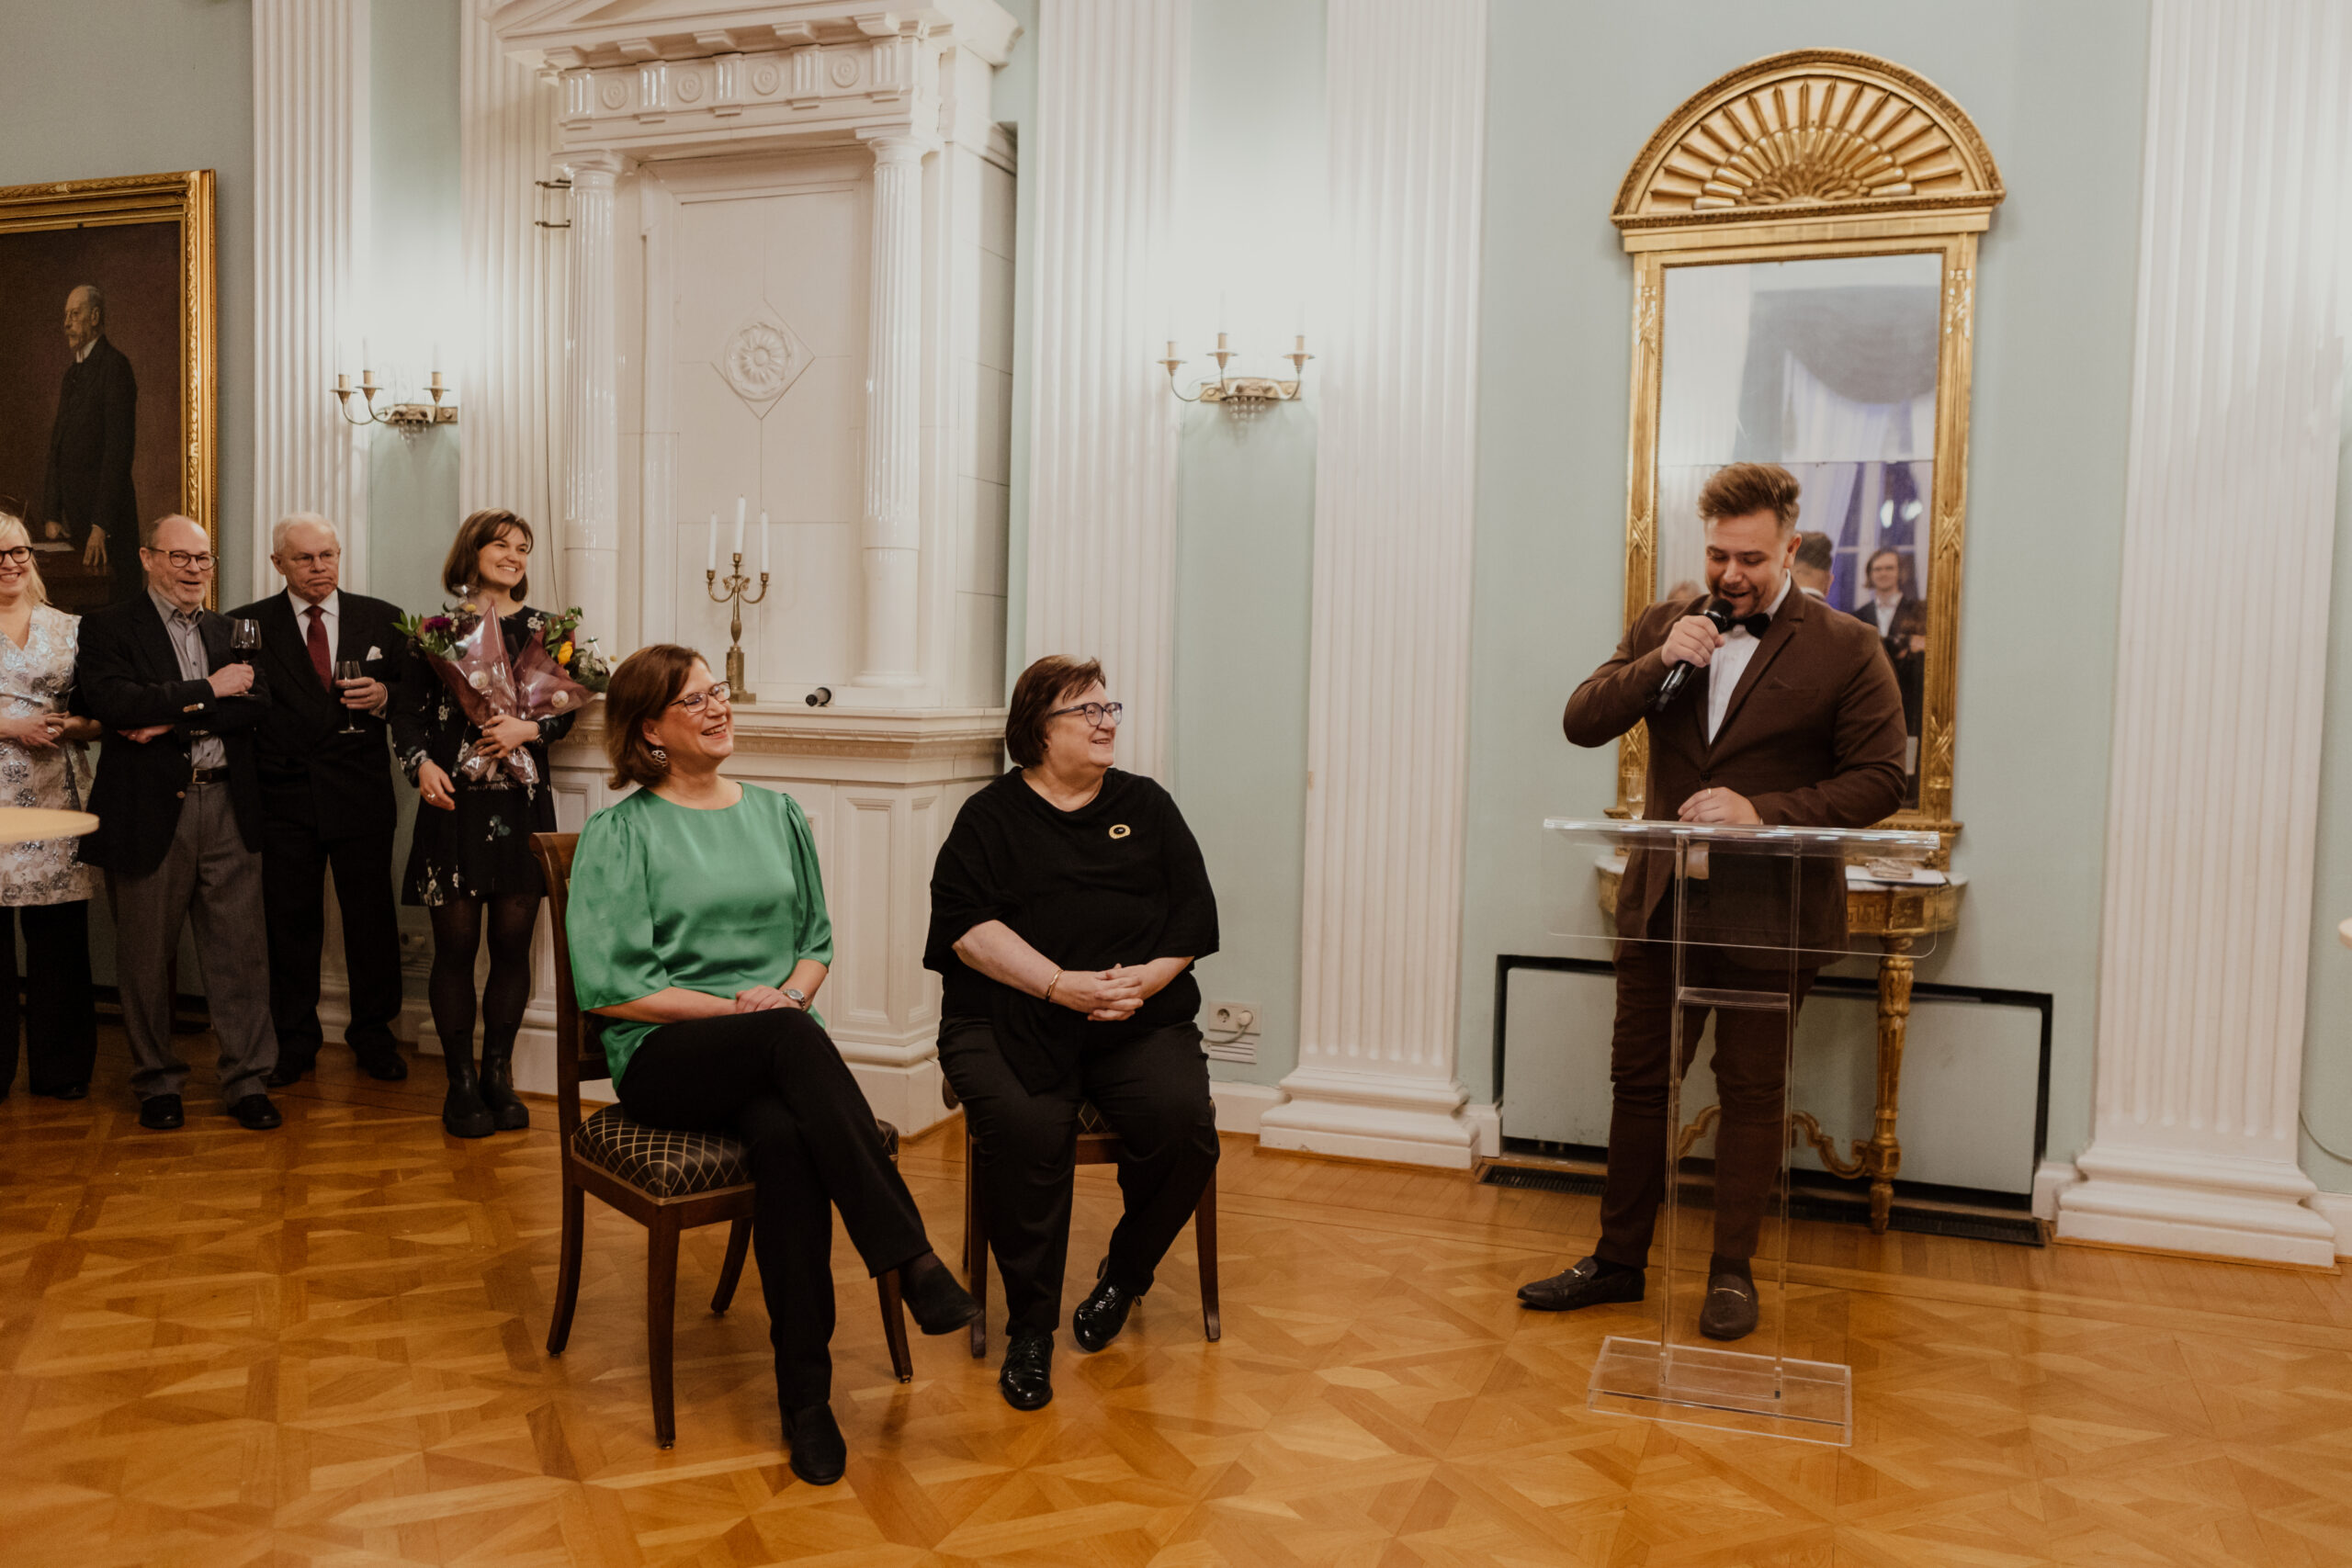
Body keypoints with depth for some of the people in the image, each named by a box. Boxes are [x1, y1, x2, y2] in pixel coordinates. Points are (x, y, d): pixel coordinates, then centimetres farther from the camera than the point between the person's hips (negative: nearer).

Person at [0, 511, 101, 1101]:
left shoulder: (69, 629, 12)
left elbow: (100, 715, 13)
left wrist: (71, 726, -7)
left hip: (56, 799, 2)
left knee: (59, 934, 2)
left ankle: (60, 1068, 12)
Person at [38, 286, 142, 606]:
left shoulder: (114, 366, -9)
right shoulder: (71, 374, 19)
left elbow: (119, 449, -16)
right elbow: (57, 447, 18)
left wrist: (101, 525, -20)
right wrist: (51, 516, 9)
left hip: (108, 516, -8)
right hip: (72, 514, 8)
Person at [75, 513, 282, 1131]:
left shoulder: (228, 630, 15)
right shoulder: (108, 628, 3)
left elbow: (256, 704, 0)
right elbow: (107, 699, -15)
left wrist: (173, 721, -12)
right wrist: (207, 691, -12)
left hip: (227, 808, 3)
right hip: (148, 811, -2)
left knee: (238, 948, 2)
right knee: (146, 955, 8)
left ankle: (246, 1079, 11)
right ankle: (157, 1081, 23)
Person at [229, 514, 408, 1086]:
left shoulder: (382, 619, 8)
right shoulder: (249, 625, 5)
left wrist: (384, 696, -12)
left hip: (362, 796, 0)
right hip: (284, 797, 0)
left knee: (372, 918, 5)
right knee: (290, 921, 7)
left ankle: (373, 1034, 19)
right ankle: (295, 1042, 20)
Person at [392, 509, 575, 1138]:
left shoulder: (542, 630, 9)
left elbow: (566, 710, 7)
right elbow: (407, 711, 5)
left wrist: (531, 729, -12)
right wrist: (420, 763, -11)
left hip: (522, 803, 2)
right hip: (454, 803, -1)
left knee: (512, 942, 3)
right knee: (456, 944, 1)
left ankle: (498, 1075, 16)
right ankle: (461, 1082, 11)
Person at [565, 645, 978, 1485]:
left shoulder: (778, 814, 17)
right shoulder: (618, 833, 2)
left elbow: (815, 940, 19)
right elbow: (608, 988, -5)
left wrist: (790, 993, -4)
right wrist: (736, 1005, -12)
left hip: (775, 1054, 3)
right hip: (664, 1056, -3)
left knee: (786, 1139, -34)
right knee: (789, 1038, -37)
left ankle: (805, 1394, -28)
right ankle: (910, 1258, -37)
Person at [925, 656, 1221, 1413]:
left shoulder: (1146, 805, 18)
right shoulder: (990, 816, 10)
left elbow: (1194, 912, 11)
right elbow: (967, 925, -4)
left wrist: (1147, 979, -9)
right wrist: (1063, 985, -16)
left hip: (1140, 1019, 3)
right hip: (1010, 1017, -2)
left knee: (1183, 1121, -24)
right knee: (1024, 1129, -31)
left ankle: (1124, 1273, 6)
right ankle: (1030, 1327, -12)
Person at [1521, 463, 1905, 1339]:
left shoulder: (1846, 650, -4)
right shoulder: (1664, 628, 7)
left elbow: (1879, 780, -7)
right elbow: (1582, 724, 0)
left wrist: (1762, 809, -19)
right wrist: (1658, 661, -15)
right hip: (1662, 901, 4)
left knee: (1752, 1093, 7)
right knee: (1638, 1082, 10)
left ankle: (1732, 1270, 22)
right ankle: (1618, 1260, 23)